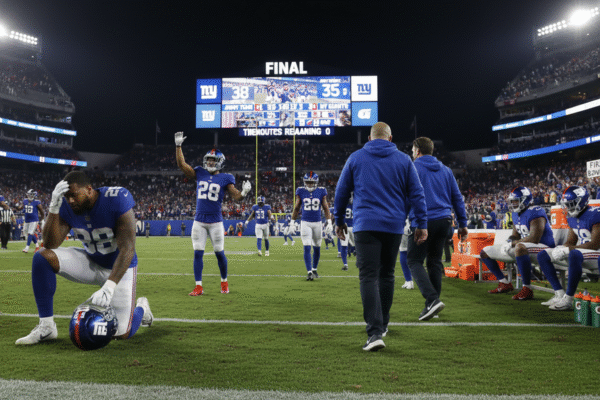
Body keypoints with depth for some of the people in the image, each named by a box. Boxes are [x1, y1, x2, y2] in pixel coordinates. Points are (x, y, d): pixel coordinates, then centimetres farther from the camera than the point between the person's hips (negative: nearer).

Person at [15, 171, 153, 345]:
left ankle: (141, 308, 26)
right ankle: (46, 326, -8)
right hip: (90, 262, 5)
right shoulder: (67, 207, -10)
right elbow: (50, 245, -18)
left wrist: (109, 285, -40)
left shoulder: (117, 199, -26)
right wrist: (54, 208, -29)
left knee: (122, 334, -13)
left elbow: (127, 249, -30)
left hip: (119, 266, -4)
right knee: (42, 257, -20)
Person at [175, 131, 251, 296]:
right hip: (199, 221, 3)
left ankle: (224, 282, 26)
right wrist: (178, 146, 0)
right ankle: (198, 287, 7)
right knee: (198, 253, 1)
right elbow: (181, 164, 5)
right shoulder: (199, 174, 8)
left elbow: (236, 196, -4)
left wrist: (244, 193, -25)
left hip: (216, 222, -2)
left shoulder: (225, 178, -1)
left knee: (219, 253, 5)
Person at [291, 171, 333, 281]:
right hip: (305, 223, -1)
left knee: (317, 248, 11)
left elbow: (325, 208, 7)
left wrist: (329, 222, 2)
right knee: (307, 248, -10)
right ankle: (309, 272, -9)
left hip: (317, 223, 1)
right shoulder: (301, 192, 0)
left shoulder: (321, 192, 1)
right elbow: (296, 208, 10)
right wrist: (292, 221, 12)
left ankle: (314, 269, 29)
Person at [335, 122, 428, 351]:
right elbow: (417, 194, 6)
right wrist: (421, 224, 10)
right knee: (386, 275, 17)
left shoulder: (355, 158, 7)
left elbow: (341, 192, 11)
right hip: (394, 226, 2)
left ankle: (375, 333, -19)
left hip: (365, 226, -2)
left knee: (369, 277, -8)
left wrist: (339, 221, 22)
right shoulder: (403, 160, 8)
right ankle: (381, 325, 28)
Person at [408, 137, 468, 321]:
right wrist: (463, 224, 18)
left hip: (423, 221, -6)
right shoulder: (445, 170, 15)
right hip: (444, 220, 6)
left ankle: (433, 299, -18)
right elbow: (457, 198, 15)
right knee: (435, 261, 12)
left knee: (414, 261, -1)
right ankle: (432, 305, 14)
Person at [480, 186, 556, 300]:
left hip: (543, 247, -10)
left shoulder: (535, 213, -19)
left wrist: (514, 243, -18)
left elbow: (534, 239, -27)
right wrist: (510, 241, -5)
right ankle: (505, 284, 14)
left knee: (520, 248, -47)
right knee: (485, 253, 9)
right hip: (524, 245, 10)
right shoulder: (516, 214, 11)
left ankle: (527, 289, -38)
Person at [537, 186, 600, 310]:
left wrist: (569, 249, -24)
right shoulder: (572, 217, 8)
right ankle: (559, 294, -6)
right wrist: (561, 248, -10)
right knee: (543, 255, 1)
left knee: (574, 255, -42)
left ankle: (568, 300, -35)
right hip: (580, 250, 9)